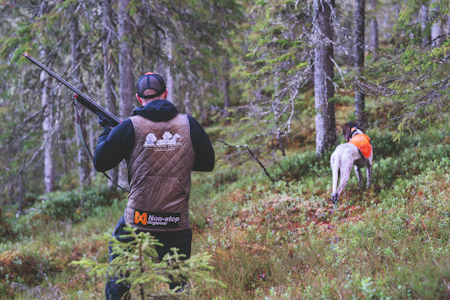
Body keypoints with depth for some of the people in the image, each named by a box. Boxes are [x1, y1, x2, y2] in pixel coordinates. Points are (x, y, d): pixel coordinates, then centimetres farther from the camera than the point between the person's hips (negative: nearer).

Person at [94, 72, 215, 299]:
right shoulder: (189, 125, 1)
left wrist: (107, 131, 18)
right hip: (177, 226, 2)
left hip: (138, 222, -1)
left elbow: (100, 163, 2)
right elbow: (207, 163, 12)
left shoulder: (130, 126, -5)